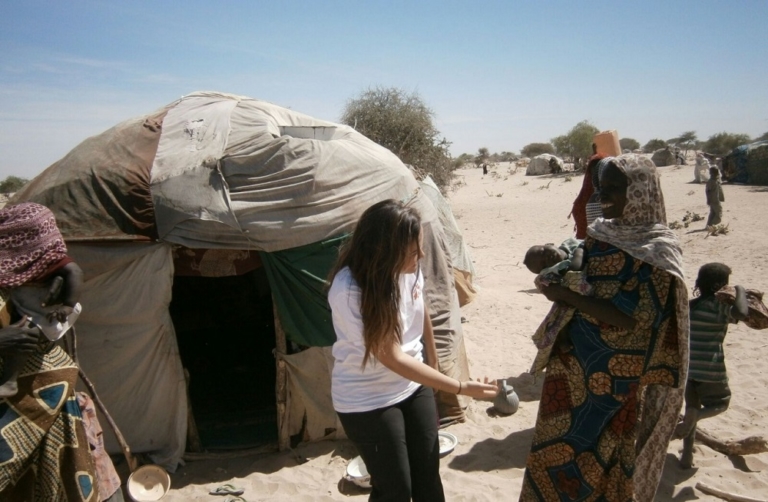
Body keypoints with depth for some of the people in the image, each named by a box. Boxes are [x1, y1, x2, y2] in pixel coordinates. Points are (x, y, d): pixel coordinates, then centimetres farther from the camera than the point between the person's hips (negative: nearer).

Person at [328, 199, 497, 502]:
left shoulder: (408, 266, -12)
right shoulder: (349, 291, -29)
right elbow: (392, 358, -25)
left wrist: (434, 365, 17)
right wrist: (460, 388, -23)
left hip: (415, 386, 5)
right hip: (367, 401, -5)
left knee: (428, 475, 12)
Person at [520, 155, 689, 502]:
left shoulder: (657, 249, -16)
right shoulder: (600, 232, 4)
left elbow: (630, 318, -23)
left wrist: (566, 296, -21)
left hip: (613, 377, -6)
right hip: (572, 362, 6)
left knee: (600, 463, 12)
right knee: (554, 449, 19)